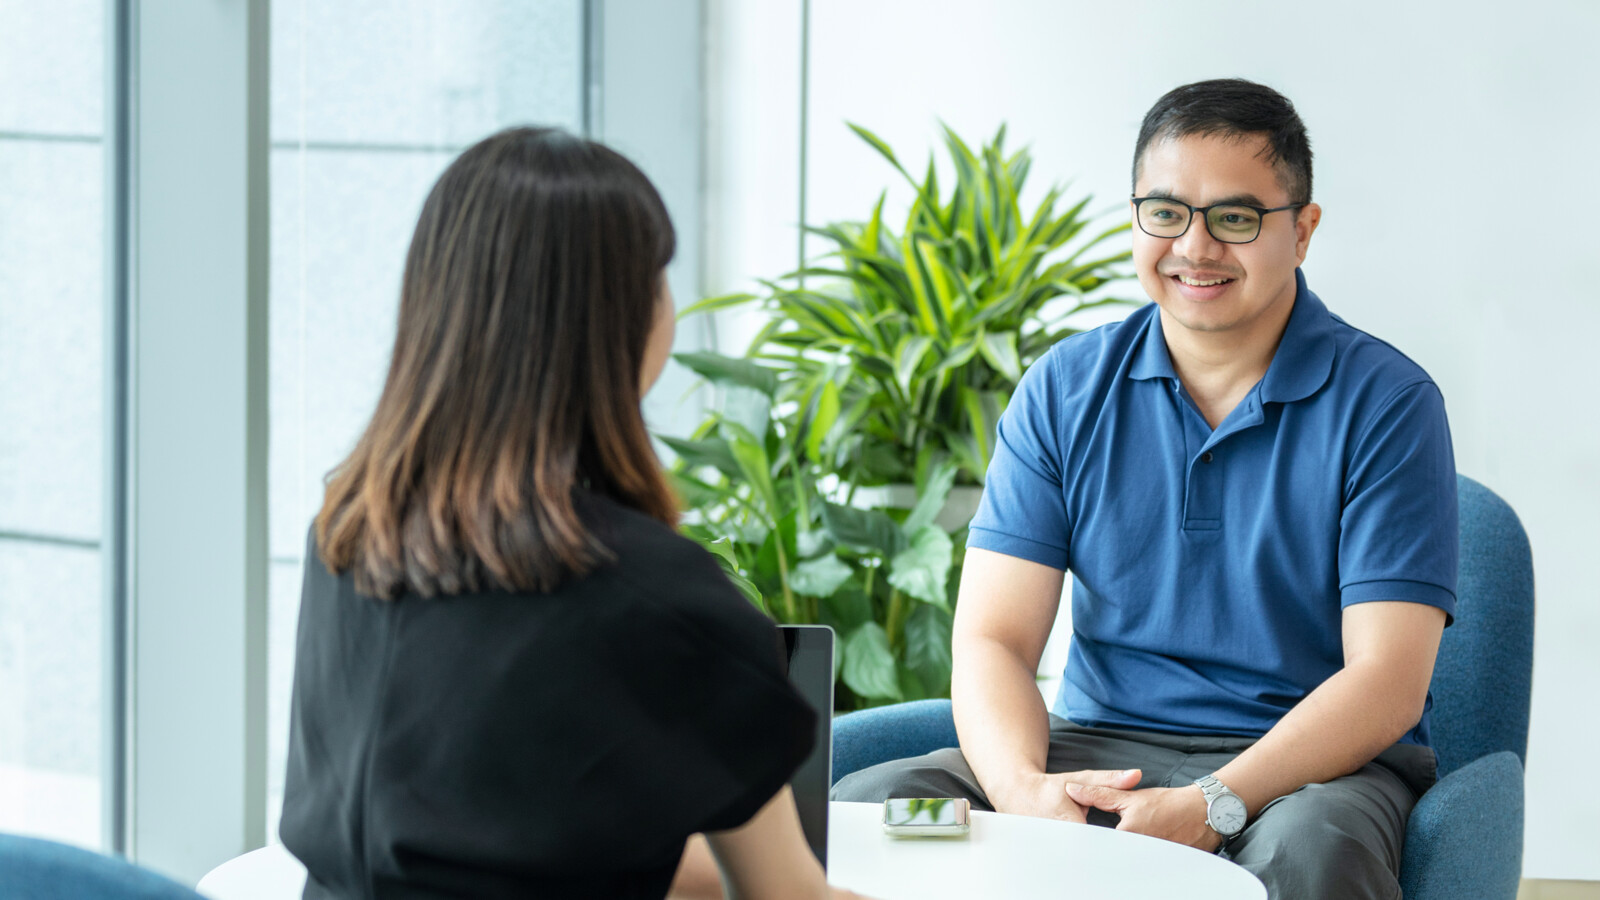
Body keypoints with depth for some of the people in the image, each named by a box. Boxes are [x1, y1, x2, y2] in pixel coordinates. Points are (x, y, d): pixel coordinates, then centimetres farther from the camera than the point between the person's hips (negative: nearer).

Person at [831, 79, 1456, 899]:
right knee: (863, 808, -23)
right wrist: (1023, 788, -24)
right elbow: (991, 637, -1)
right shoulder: (1064, 391, 5)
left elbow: (1387, 680, -13)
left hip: (1316, 763, -3)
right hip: (1101, 750, 3)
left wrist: (1210, 809, -29)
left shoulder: (1387, 403, -5)